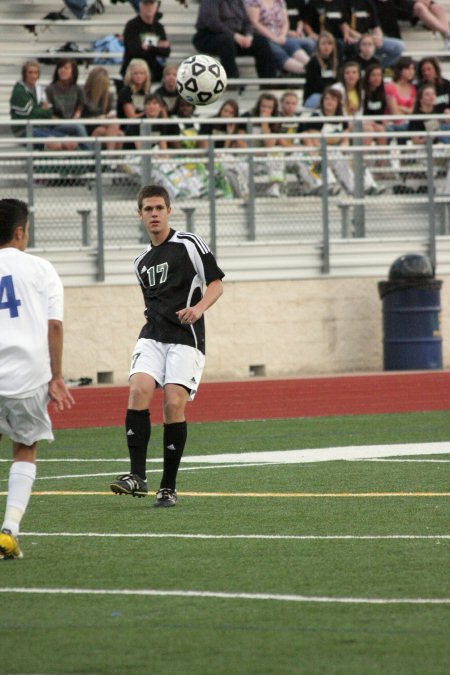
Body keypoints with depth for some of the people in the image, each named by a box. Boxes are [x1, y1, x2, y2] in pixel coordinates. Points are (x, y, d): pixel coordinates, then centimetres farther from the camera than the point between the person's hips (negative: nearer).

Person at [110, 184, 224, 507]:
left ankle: (169, 487, -4)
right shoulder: (142, 262, 19)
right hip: (152, 335, 4)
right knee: (139, 390, -20)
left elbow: (216, 283, 0)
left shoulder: (189, 244, 1)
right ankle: (137, 476, -21)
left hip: (186, 338, -4)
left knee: (174, 404, -13)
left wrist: (198, 308, -17)